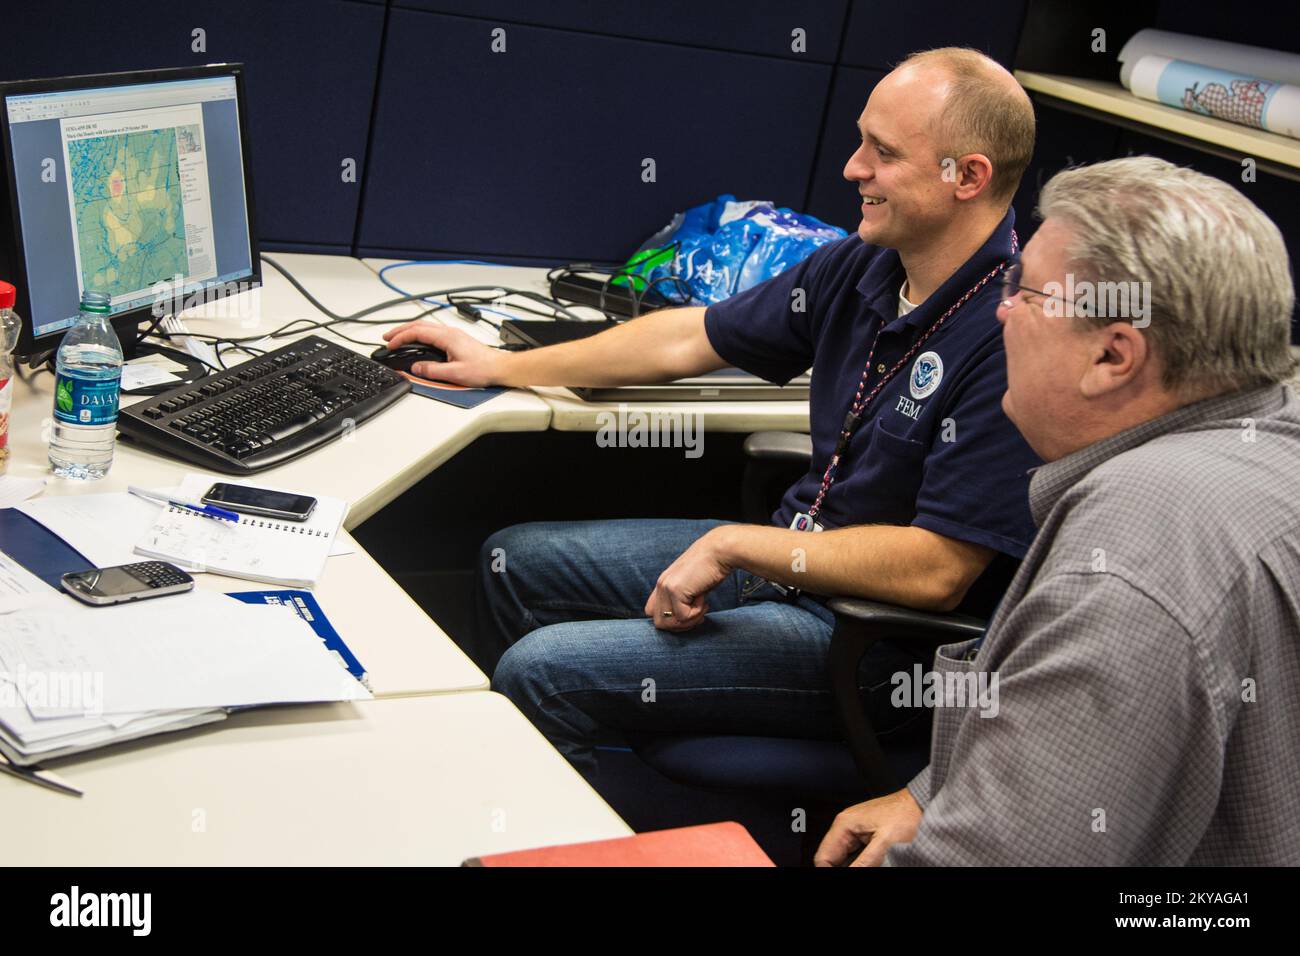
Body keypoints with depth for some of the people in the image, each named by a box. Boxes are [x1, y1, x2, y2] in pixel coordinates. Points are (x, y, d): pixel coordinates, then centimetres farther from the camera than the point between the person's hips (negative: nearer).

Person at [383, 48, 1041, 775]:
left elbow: (937, 570, -27)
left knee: (543, 672, -17)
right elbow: (691, 339, 12)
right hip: (788, 557, 9)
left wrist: (735, 546, -22)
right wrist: (504, 367, 16)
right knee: (513, 561, 15)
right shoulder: (864, 265, 1)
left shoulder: (1012, 337, -26)